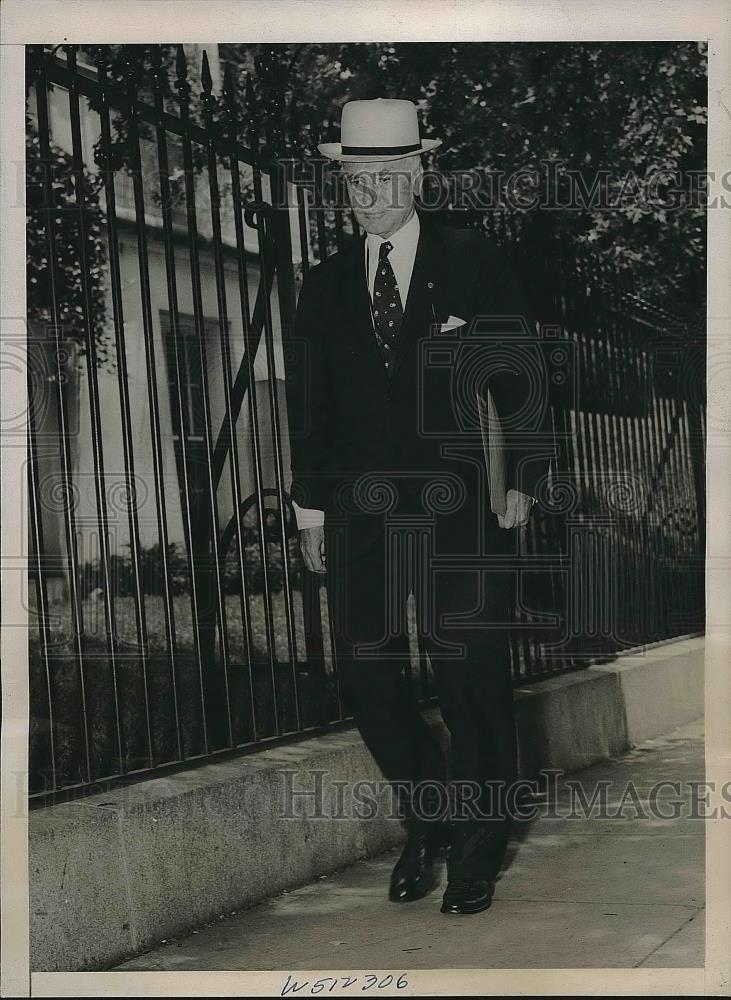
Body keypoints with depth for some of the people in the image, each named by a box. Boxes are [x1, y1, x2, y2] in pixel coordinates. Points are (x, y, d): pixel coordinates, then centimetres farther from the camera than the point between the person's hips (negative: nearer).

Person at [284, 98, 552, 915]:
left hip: (458, 509, -3)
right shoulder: (324, 286, 11)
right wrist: (310, 507, 9)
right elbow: (309, 403, 12)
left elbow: (520, 383, 3)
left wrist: (521, 483, -4)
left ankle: (476, 847, 18)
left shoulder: (475, 266, 3)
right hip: (359, 511, 3)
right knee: (365, 676, 2)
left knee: (471, 679, 0)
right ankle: (426, 819, 26)